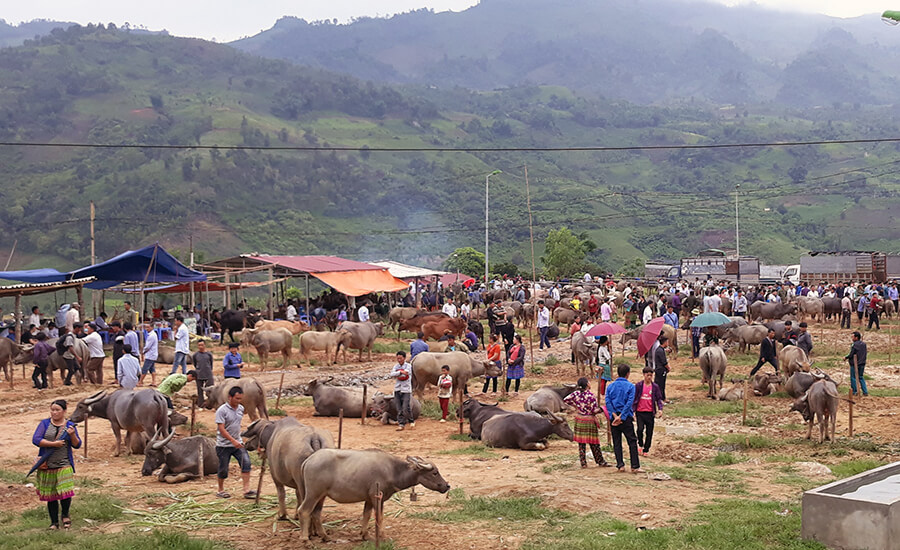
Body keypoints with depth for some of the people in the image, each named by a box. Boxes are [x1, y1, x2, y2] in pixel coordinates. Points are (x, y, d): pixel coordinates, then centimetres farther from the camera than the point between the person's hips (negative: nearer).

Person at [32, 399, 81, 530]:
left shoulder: (70, 425, 7)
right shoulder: (45, 424, 6)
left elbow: (77, 445, 5)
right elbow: (35, 439, -7)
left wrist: (73, 435, -15)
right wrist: (54, 443, -13)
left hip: (64, 466, -1)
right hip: (47, 466, 1)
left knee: (65, 492, -12)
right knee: (50, 496, 5)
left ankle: (65, 515, 15)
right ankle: (54, 522, 19)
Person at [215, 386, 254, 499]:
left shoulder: (241, 409, 5)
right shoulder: (222, 410, -15)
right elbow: (221, 429, -20)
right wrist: (233, 441, -26)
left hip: (238, 443, 5)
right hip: (224, 445, -5)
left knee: (246, 463, -11)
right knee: (223, 469, 5)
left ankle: (246, 490, -11)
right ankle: (220, 491, 26)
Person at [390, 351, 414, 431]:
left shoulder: (408, 366, -2)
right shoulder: (396, 366, 10)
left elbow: (405, 375, -17)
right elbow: (392, 375, -8)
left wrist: (396, 374, -7)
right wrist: (400, 372, -20)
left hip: (406, 389, -4)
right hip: (397, 389, 4)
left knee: (405, 408, -9)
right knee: (399, 409, 2)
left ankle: (411, 421, 13)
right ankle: (401, 424, 8)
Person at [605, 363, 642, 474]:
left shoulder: (610, 386, 6)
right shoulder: (630, 386, -3)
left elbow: (607, 402, -6)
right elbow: (629, 403, -13)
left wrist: (615, 416, -11)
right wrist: (621, 417, -14)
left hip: (613, 417, 3)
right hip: (626, 418, -3)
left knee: (616, 443, 9)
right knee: (632, 442, 4)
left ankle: (620, 466, 6)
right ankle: (635, 466, 2)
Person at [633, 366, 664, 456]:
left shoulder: (655, 386, 4)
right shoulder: (638, 385, 0)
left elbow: (659, 399, 6)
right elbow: (634, 398, 4)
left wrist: (660, 409, -10)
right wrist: (632, 410, -1)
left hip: (650, 412, 2)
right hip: (640, 412, -2)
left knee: (649, 432, 4)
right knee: (640, 429, -18)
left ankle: (646, 450, 17)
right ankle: (640, 445, 7)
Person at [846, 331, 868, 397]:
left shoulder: (854, 345, -18)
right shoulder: (864, 344, 3)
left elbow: (851, 355, -17)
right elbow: (865, 353, 11)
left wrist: (846, 357, 1)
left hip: (855, 364, -7)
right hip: (862, 363, 7)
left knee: (853, 377, 5)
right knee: (861, 377, 16)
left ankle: (854, 391, 8)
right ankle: (865, 391, 12)